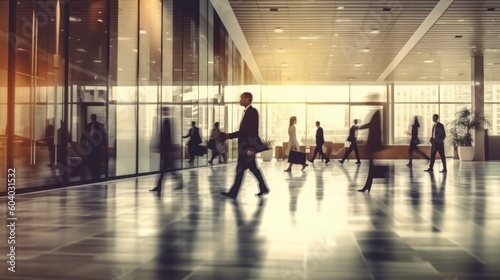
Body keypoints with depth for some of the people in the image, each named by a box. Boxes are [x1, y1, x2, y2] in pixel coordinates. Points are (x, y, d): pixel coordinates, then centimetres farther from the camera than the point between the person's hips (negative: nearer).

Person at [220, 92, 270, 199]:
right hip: (244, 146, 10)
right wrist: (229, 135, 15)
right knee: (252, 168, 11)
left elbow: (253, 131, -20)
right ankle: (263, 189, 17)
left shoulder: (252, 111, -13)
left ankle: (233, 192, -2)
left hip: (248, 146, -10)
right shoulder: (247, 112, 16)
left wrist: (251, 148, -24)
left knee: (240, 169, -6)